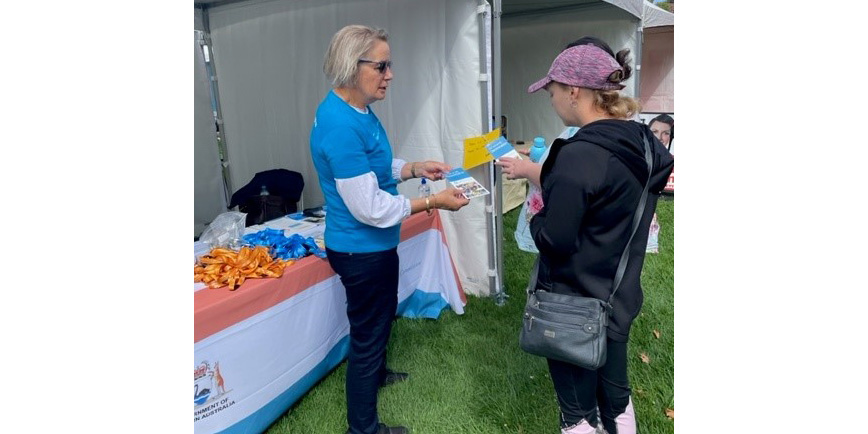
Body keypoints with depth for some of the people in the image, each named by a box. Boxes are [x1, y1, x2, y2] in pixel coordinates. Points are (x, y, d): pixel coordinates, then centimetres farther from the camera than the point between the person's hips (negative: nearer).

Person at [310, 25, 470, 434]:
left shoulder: (358, 110, 3)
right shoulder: (340, 125, -29)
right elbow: (370, 207, -28)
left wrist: (417, 167, 1)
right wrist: (433, 202, -21)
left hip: (373, 245, 10)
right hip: (362, 249, -10)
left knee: (381, 315, 29)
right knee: (367, 330, 7)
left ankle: (375, 373, 55)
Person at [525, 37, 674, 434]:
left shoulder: (579, 155, -26)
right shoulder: (644, 144, 0)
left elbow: (555, 241, -23)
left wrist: (537, 219, -3)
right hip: (618, 297, 8)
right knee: (616, 395, 25)